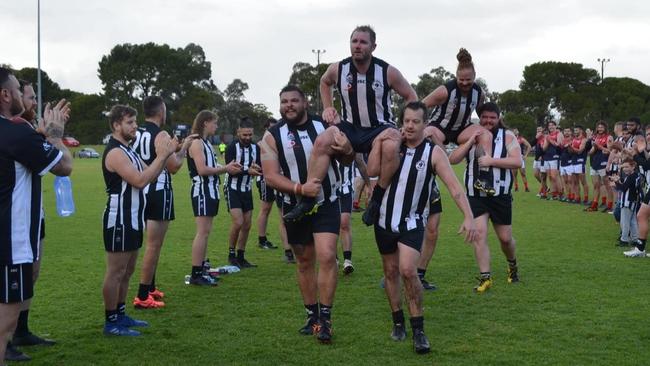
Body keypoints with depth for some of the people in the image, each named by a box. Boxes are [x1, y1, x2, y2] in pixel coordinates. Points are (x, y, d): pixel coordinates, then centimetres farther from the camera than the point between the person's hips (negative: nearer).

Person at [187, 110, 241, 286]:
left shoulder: (206, 143, 18)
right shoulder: (196, 142, -12)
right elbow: (202, 169, -20)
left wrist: (227, 167, 2)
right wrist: (225, 168, -11)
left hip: (210, 191, 10)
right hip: (202, 190, -10)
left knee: (205, 232, 12)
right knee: (203, 232, -10)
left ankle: (201, 269, 18)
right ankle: (196, 274, -9)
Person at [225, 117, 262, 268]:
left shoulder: (255, 147, 3)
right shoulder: (232, 147, -13)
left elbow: (260, 168, 1)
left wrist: (255, 170, -22)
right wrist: (248, 170, -31)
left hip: (247, 190, 6)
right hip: (233, 189, -6)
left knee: (247, 225, 6)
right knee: (238, 222, -15)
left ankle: (240, 257, 18)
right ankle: (231, 254, 2)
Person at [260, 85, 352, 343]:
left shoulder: (325, 127, -3)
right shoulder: (272, 136, -5)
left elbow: (346, 159, 8)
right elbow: (271, 176, -11)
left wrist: (348, 151, -17)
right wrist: (300, 189, -27)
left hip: (327, 204, -1)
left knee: (327, 256, -15)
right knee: (305, 262, 11)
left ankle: (325, 319, -7)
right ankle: (312, 315, 26)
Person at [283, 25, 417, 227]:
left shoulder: (387, 72, -10)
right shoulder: (338, 69, -4)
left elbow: (411, 97, 3)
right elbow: (324, 82, 21)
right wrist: (327, 108, 9)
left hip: (380, 127, -2)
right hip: (350, 127, 3)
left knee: (391, 147, -37)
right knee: (322, 141, -27)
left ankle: (377, 198, -19)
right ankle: (307, 200, -23)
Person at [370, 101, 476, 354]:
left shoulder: (434, 152, -10)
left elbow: (454, 186, -19)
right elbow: (372, 170, -14)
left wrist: (468, 217, -31)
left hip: (412, 223, -3)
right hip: (385, 220, 3)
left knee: (408, 270, -20)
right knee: (391, 272, 12)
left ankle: (418, 329, -7)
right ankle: (398, 321, 30)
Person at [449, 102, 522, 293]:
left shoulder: (507, 136, -2)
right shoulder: (471, 136, 5)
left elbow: (517, 161, -14)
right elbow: (452, 160, -5)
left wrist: (491, 161, -22)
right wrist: (471, 141, -15)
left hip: (500, 195, -1)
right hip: (476, 196, 1)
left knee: (505, 238, 8)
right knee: (479, 234, -11)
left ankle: (512, 265, 39)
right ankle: (485, 277, -4)